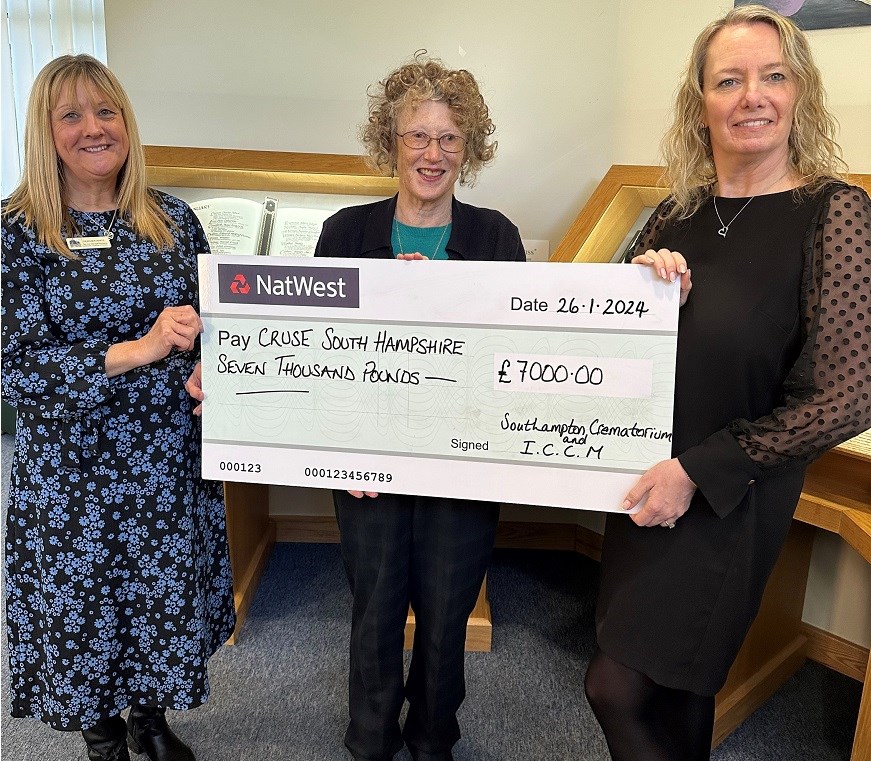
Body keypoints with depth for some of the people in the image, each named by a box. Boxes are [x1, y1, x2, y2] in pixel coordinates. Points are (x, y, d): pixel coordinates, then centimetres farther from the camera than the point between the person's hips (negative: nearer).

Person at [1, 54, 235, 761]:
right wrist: (136, 350, -25)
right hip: (72, 466, -3)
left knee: (169, 598, 18)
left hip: (171, 457, 3)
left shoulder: (173, 219, 1)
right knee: (83, 606, 16)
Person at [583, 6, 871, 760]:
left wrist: (697, 471, -16)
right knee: (672, 686, 22)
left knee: (620, 688, 0)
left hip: (729, 499, -5)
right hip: (646, 485, 5)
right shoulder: (678, 214, 2)